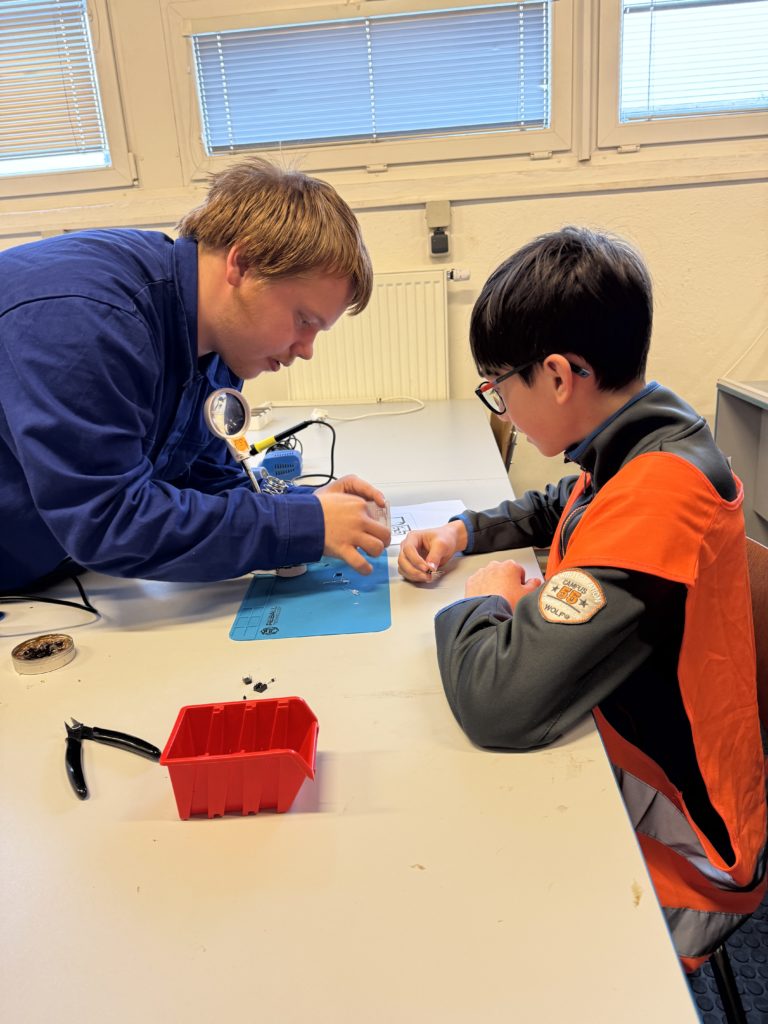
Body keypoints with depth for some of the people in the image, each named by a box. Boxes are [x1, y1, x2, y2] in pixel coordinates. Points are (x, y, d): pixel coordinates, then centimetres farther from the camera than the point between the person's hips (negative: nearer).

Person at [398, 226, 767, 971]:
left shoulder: (656, 499, -32)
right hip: (629, 773, 8)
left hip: (671, 853, -8)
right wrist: (463, 532, 3)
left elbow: (498, 701, -38)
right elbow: (557, 510, 21)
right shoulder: (639, 450, -1)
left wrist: (484, 601, -17)